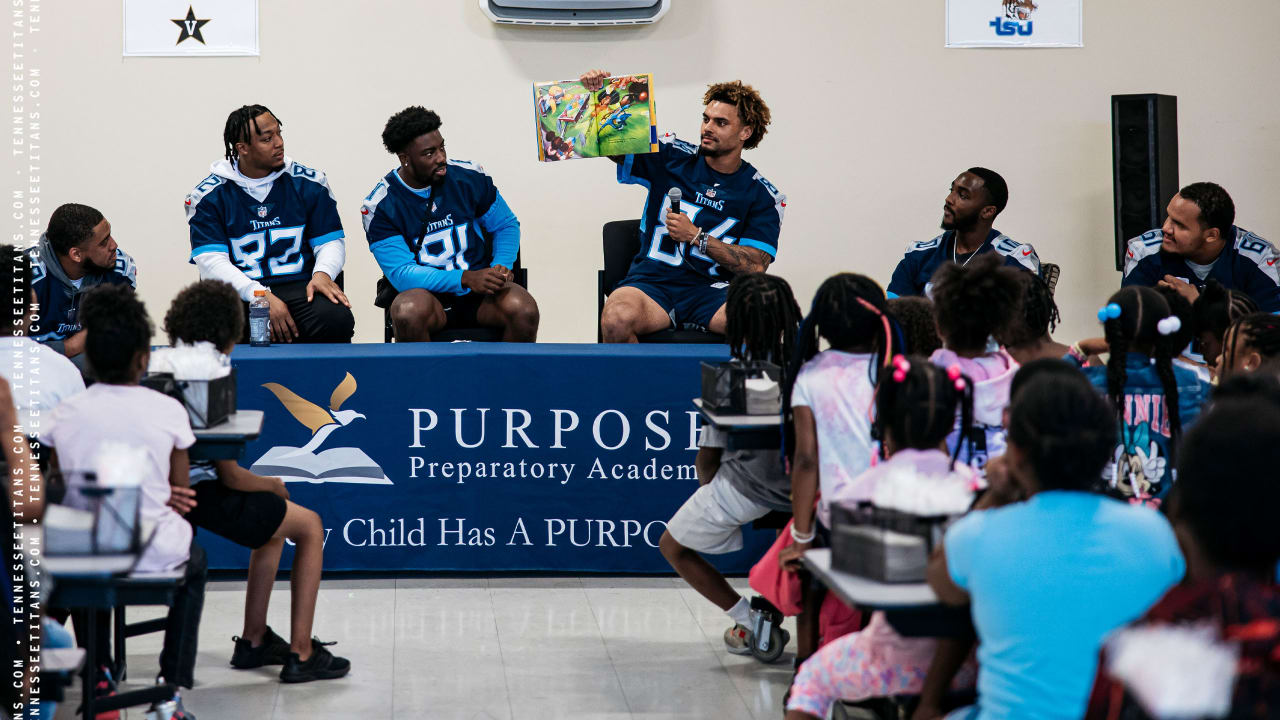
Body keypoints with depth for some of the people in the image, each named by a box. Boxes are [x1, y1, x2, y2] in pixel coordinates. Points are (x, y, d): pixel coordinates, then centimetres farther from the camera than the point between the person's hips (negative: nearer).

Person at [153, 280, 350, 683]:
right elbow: (230, 475, -14)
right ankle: (300, 653, 9)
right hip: (201, 494, -8)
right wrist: (272, 485, 5)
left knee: (275, 517, 32)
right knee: (310, 526, 12)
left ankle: (253, 641, 32)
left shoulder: (157, 360, 6)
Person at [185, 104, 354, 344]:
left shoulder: (308, 183, 13)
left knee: (336, 319, -33)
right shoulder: (208, 195, 5)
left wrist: (322, 273, -11)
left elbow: (331, 241, 14)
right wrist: (262, 297, -19)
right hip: (239, 294, -2)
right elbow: (211, 261, -5)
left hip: (300, 287, 2)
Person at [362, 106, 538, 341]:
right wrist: (465, 279, -26)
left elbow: (507, 225, 16)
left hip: (479, 291, 2)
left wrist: (501, 267, -6)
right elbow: (401, 273, -14)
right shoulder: (379, 206, -8)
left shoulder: (469, 177, 1)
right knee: (409, 312, -39)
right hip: (426, 292, -2)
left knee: (524, 309, -30)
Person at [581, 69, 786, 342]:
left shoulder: (763, 195, 7)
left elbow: (755, 266, -2)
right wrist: (593, 97, -10)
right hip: (652, 280, 0)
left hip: (713, 289, 0)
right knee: (617, 319, -35)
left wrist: (695, 236, -10)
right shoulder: (672, 157, 10)